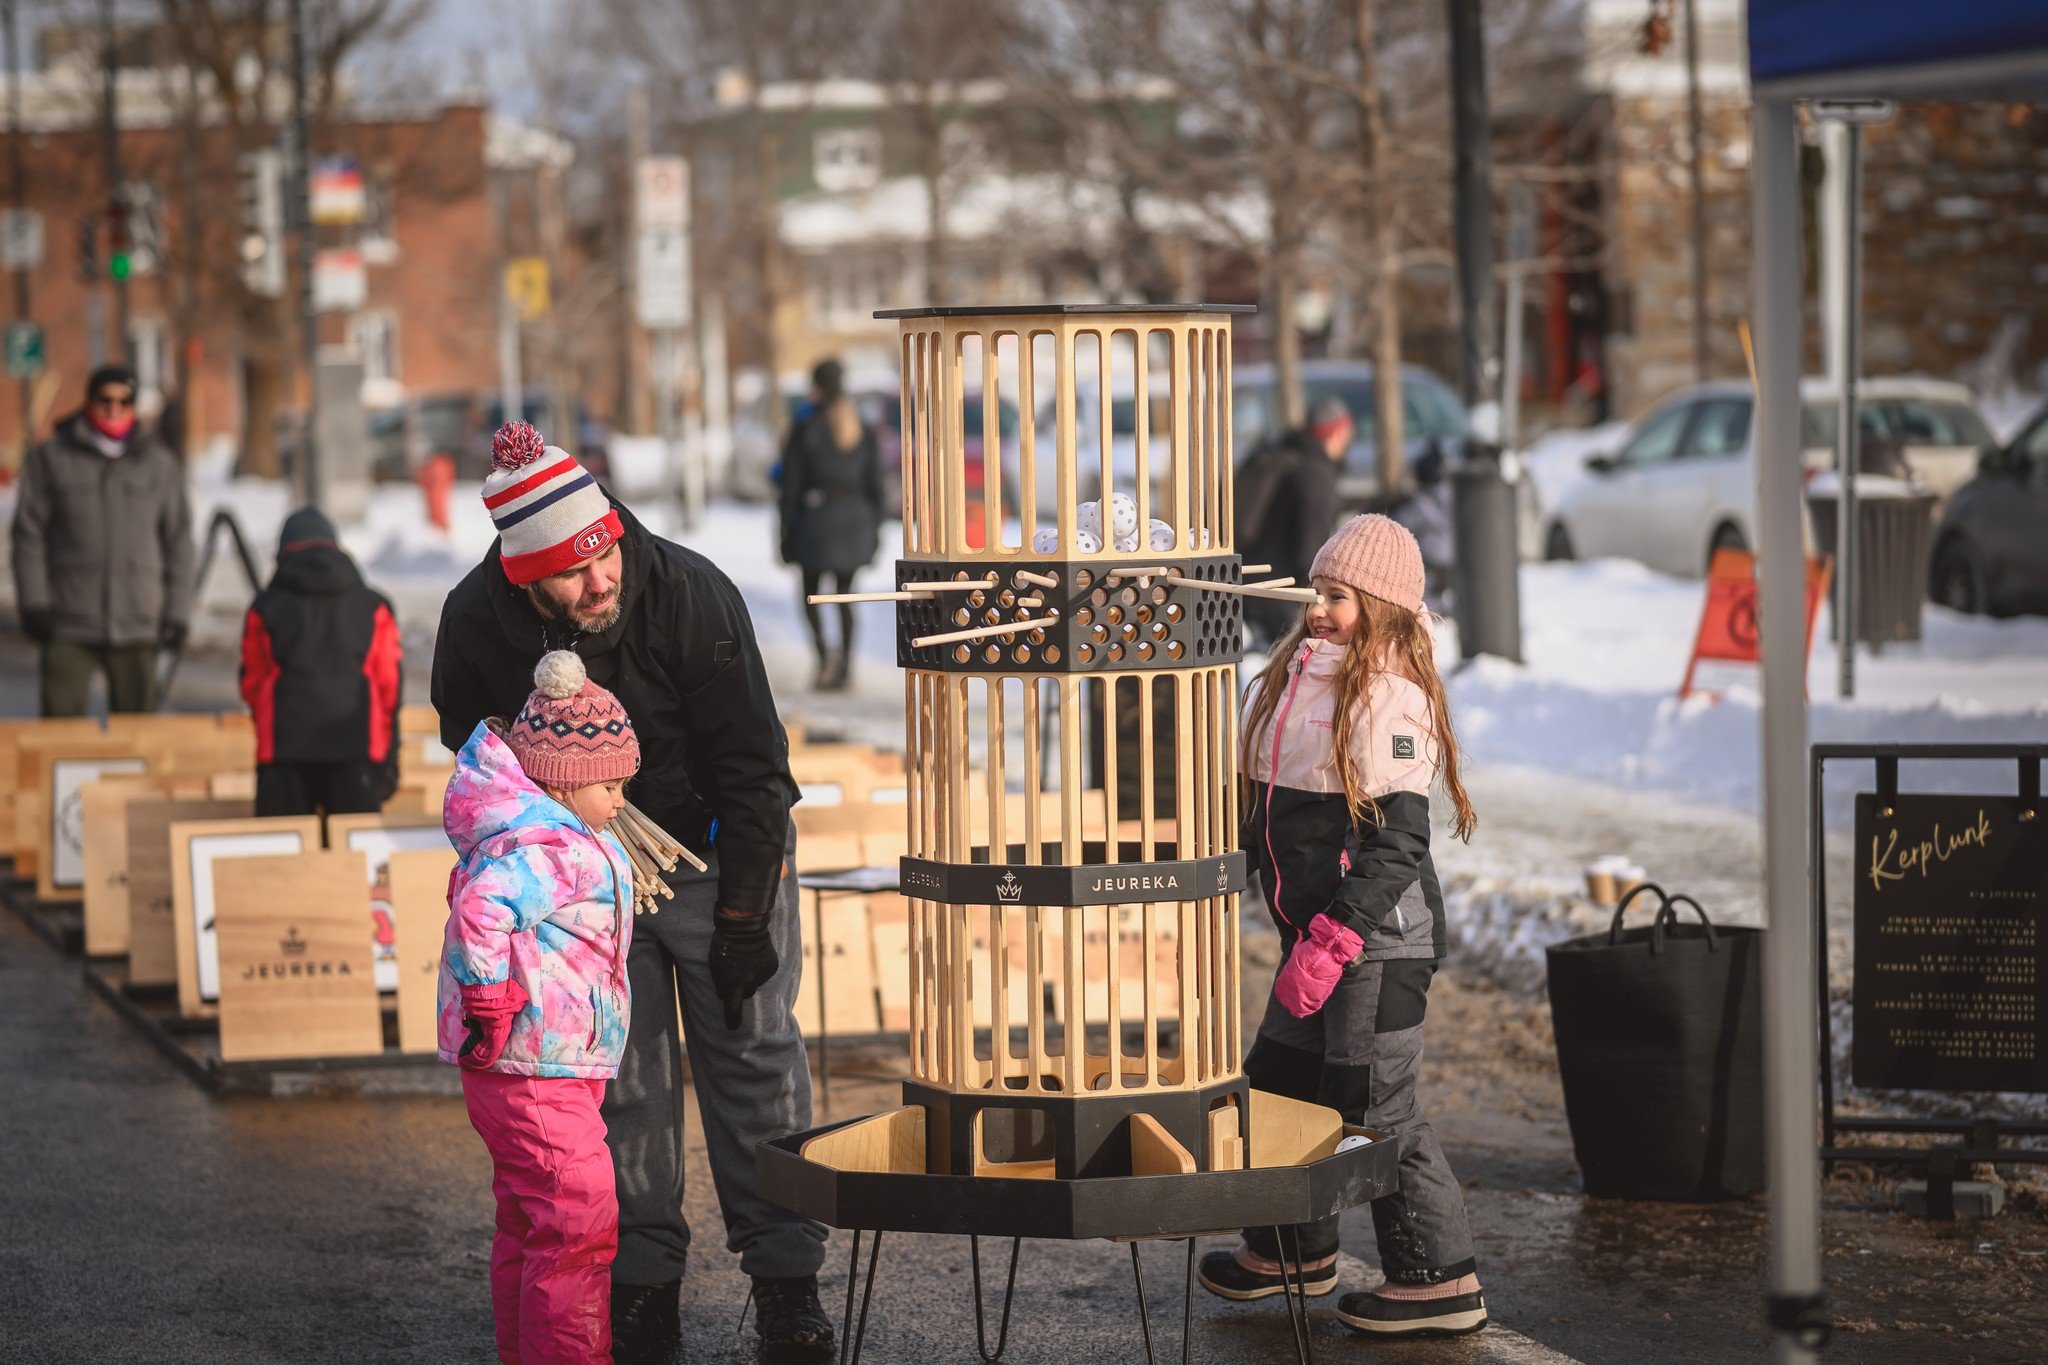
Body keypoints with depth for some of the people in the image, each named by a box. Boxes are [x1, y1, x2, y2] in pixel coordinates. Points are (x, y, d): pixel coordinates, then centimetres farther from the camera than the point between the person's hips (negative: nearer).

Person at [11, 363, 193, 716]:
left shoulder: (161, 465, 9)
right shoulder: (51, 458, 4)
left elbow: (178, 542, 11)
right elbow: (28, 533, 3)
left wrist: (177, 614, 5)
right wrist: (33, 602, -6)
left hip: (137, 624, 2)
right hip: (69, 626, -2)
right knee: (60, 717, -8)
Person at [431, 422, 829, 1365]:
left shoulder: (692, 596, -26)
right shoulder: (477, 622, -18)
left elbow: (751, 771, -20)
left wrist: (742, 919, -19)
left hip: (717, 858, -2)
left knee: (753, 1056, -2)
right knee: (623, 1080, 3)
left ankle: (785, 1278, 5)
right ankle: (643, 1279, 12)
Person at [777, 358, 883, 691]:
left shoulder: (805, 431, -8)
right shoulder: (865, 431, 3)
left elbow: (791, 486, -7)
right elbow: (874, 485, 5)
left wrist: (787, 533, 0)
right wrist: (874, 532, 12)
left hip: (816, 516, -4)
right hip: (855, 519, 4)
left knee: (811, 591, 8)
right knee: (845, 593, 14)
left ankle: (823, 649, -16)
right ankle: (844, 665, 12)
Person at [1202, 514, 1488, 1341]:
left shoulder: (1389, 700, -17)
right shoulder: (1295, 678, 11)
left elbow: (1396, 846, -20)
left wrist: (1332, 943, -22)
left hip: (1379, 937, -9)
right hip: (1319, 931, 9)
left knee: (1373, 1105, -5)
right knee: (1279, 1081, 18)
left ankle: (1440, 1281, 5)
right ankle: (1295, 1249, 36)